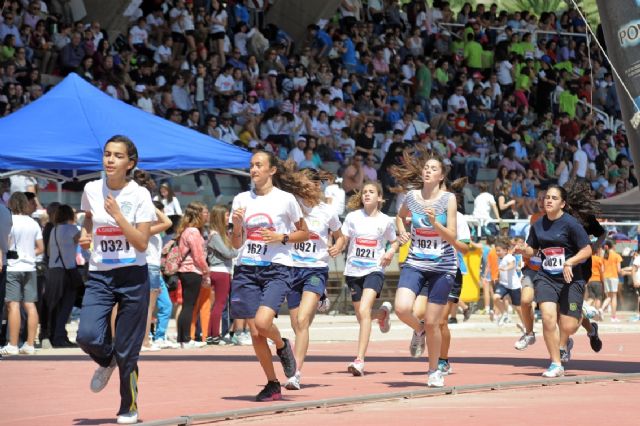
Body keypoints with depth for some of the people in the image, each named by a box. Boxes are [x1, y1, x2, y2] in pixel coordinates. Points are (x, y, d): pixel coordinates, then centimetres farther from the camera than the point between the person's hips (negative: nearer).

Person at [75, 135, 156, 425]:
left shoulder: (140, 195, -7)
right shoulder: (92, 189, 2)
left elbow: (142, 243, -12)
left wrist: (118, 216, -21)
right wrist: (85, 234, 5)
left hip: (133, 276, -3)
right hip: (99, 275, 3)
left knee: (126, 351, 1)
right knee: (87, 336, -19)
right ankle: (106, 361, 18)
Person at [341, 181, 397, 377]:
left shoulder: (385, 221, 0)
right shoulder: (353, 217, 2)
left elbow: (394, 242, 15)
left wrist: (390, 252, -6)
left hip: (374, 270, -3)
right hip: (353, 271, 3)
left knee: (364, 311, -23)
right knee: (361, 316, 13)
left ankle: (359, 360, -24)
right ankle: (383, 312, 52)